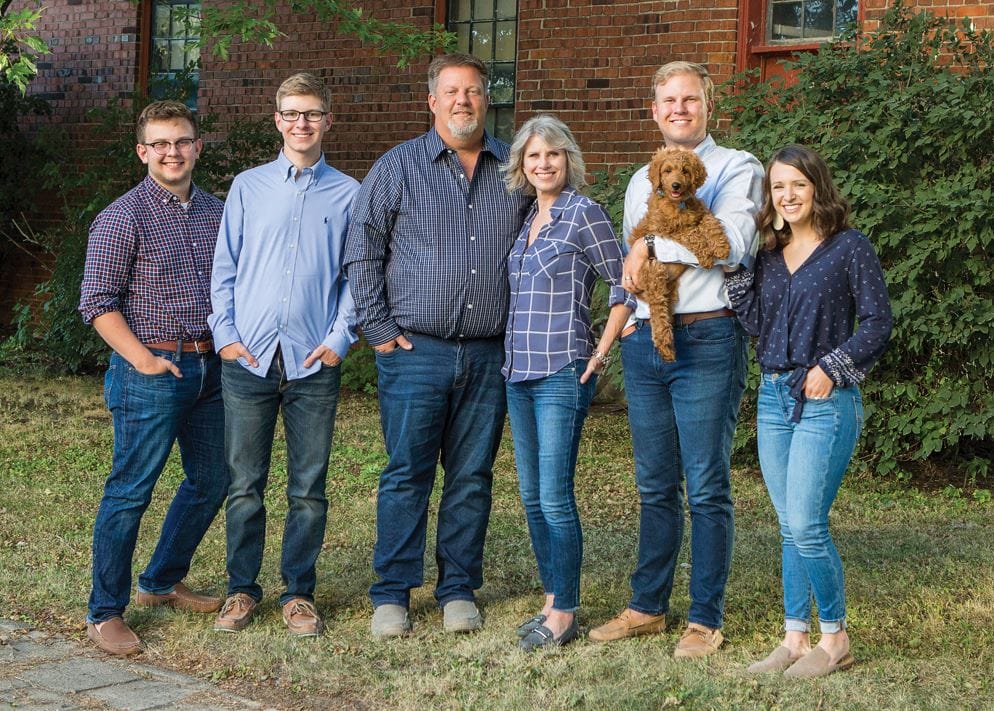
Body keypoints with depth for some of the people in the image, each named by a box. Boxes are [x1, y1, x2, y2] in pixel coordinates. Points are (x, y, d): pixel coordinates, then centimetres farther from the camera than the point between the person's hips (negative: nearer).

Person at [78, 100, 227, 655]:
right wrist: (144, 359, -17)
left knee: (212, 481, 15)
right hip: (152, 371, -7)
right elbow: (97, 303, -10)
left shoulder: (217, 213, 10)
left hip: (211, 367, 7)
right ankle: (105, 612, 9)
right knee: (130, 491, -3)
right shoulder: (123, 219, -8)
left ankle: (162, 583, 33)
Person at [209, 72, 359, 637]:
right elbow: (225, 268, 10)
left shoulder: (349, 194, 7)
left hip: (314, 362, -1)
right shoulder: (248, 187, 10)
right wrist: (226, 334, 0)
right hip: (249, 358, 1)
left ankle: (299, 593, 17)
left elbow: (356, 275, 7)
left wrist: (340, 337, -4)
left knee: (308, 489, 5)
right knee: (244, 485, 5)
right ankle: (243, 590, 18)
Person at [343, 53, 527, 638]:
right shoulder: (399, 167, 2)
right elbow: (362, 252, 2)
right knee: (407, 474, 0)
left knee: (472, 476, 8)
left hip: (490, 354, 3)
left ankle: (460, 590, 18)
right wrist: (379, 328, -4)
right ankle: (392, 595, 10)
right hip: (415, 349, -2)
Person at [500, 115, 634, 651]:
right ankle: (552, 602, 21)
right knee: (531, 497, 10)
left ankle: (564, 615, 4)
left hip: (562, 375, -7)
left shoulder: (584, 215, -7)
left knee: (555, 497, -6)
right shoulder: (525, 220, 13)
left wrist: (601, 352, -7)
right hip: (518, 372, 8)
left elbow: (625, 286, -5)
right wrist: (514, 354, 16)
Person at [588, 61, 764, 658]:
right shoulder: (641, 181, 20)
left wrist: (652, 246, -11)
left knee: (707, 489, -1)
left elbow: (733, 244, -18)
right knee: (655, 486, 12)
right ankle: (648, 607, 21)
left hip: (706, 339, -6)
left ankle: (706, 619, 8)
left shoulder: (738, 169, 0)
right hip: (644, 341, 6)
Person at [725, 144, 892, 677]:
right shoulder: (769, 255, 13)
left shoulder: (850, 248, -4)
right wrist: (731, 269, -1)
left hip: (826, 402, -6)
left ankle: (834, 639, 5)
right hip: (774, 397, 6)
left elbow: (877, 323, -5)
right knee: (790, 529, 9)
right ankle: (795, 638, 17)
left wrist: (831, 366, -14)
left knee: (805, 526, -11)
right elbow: (758, 325, 5)